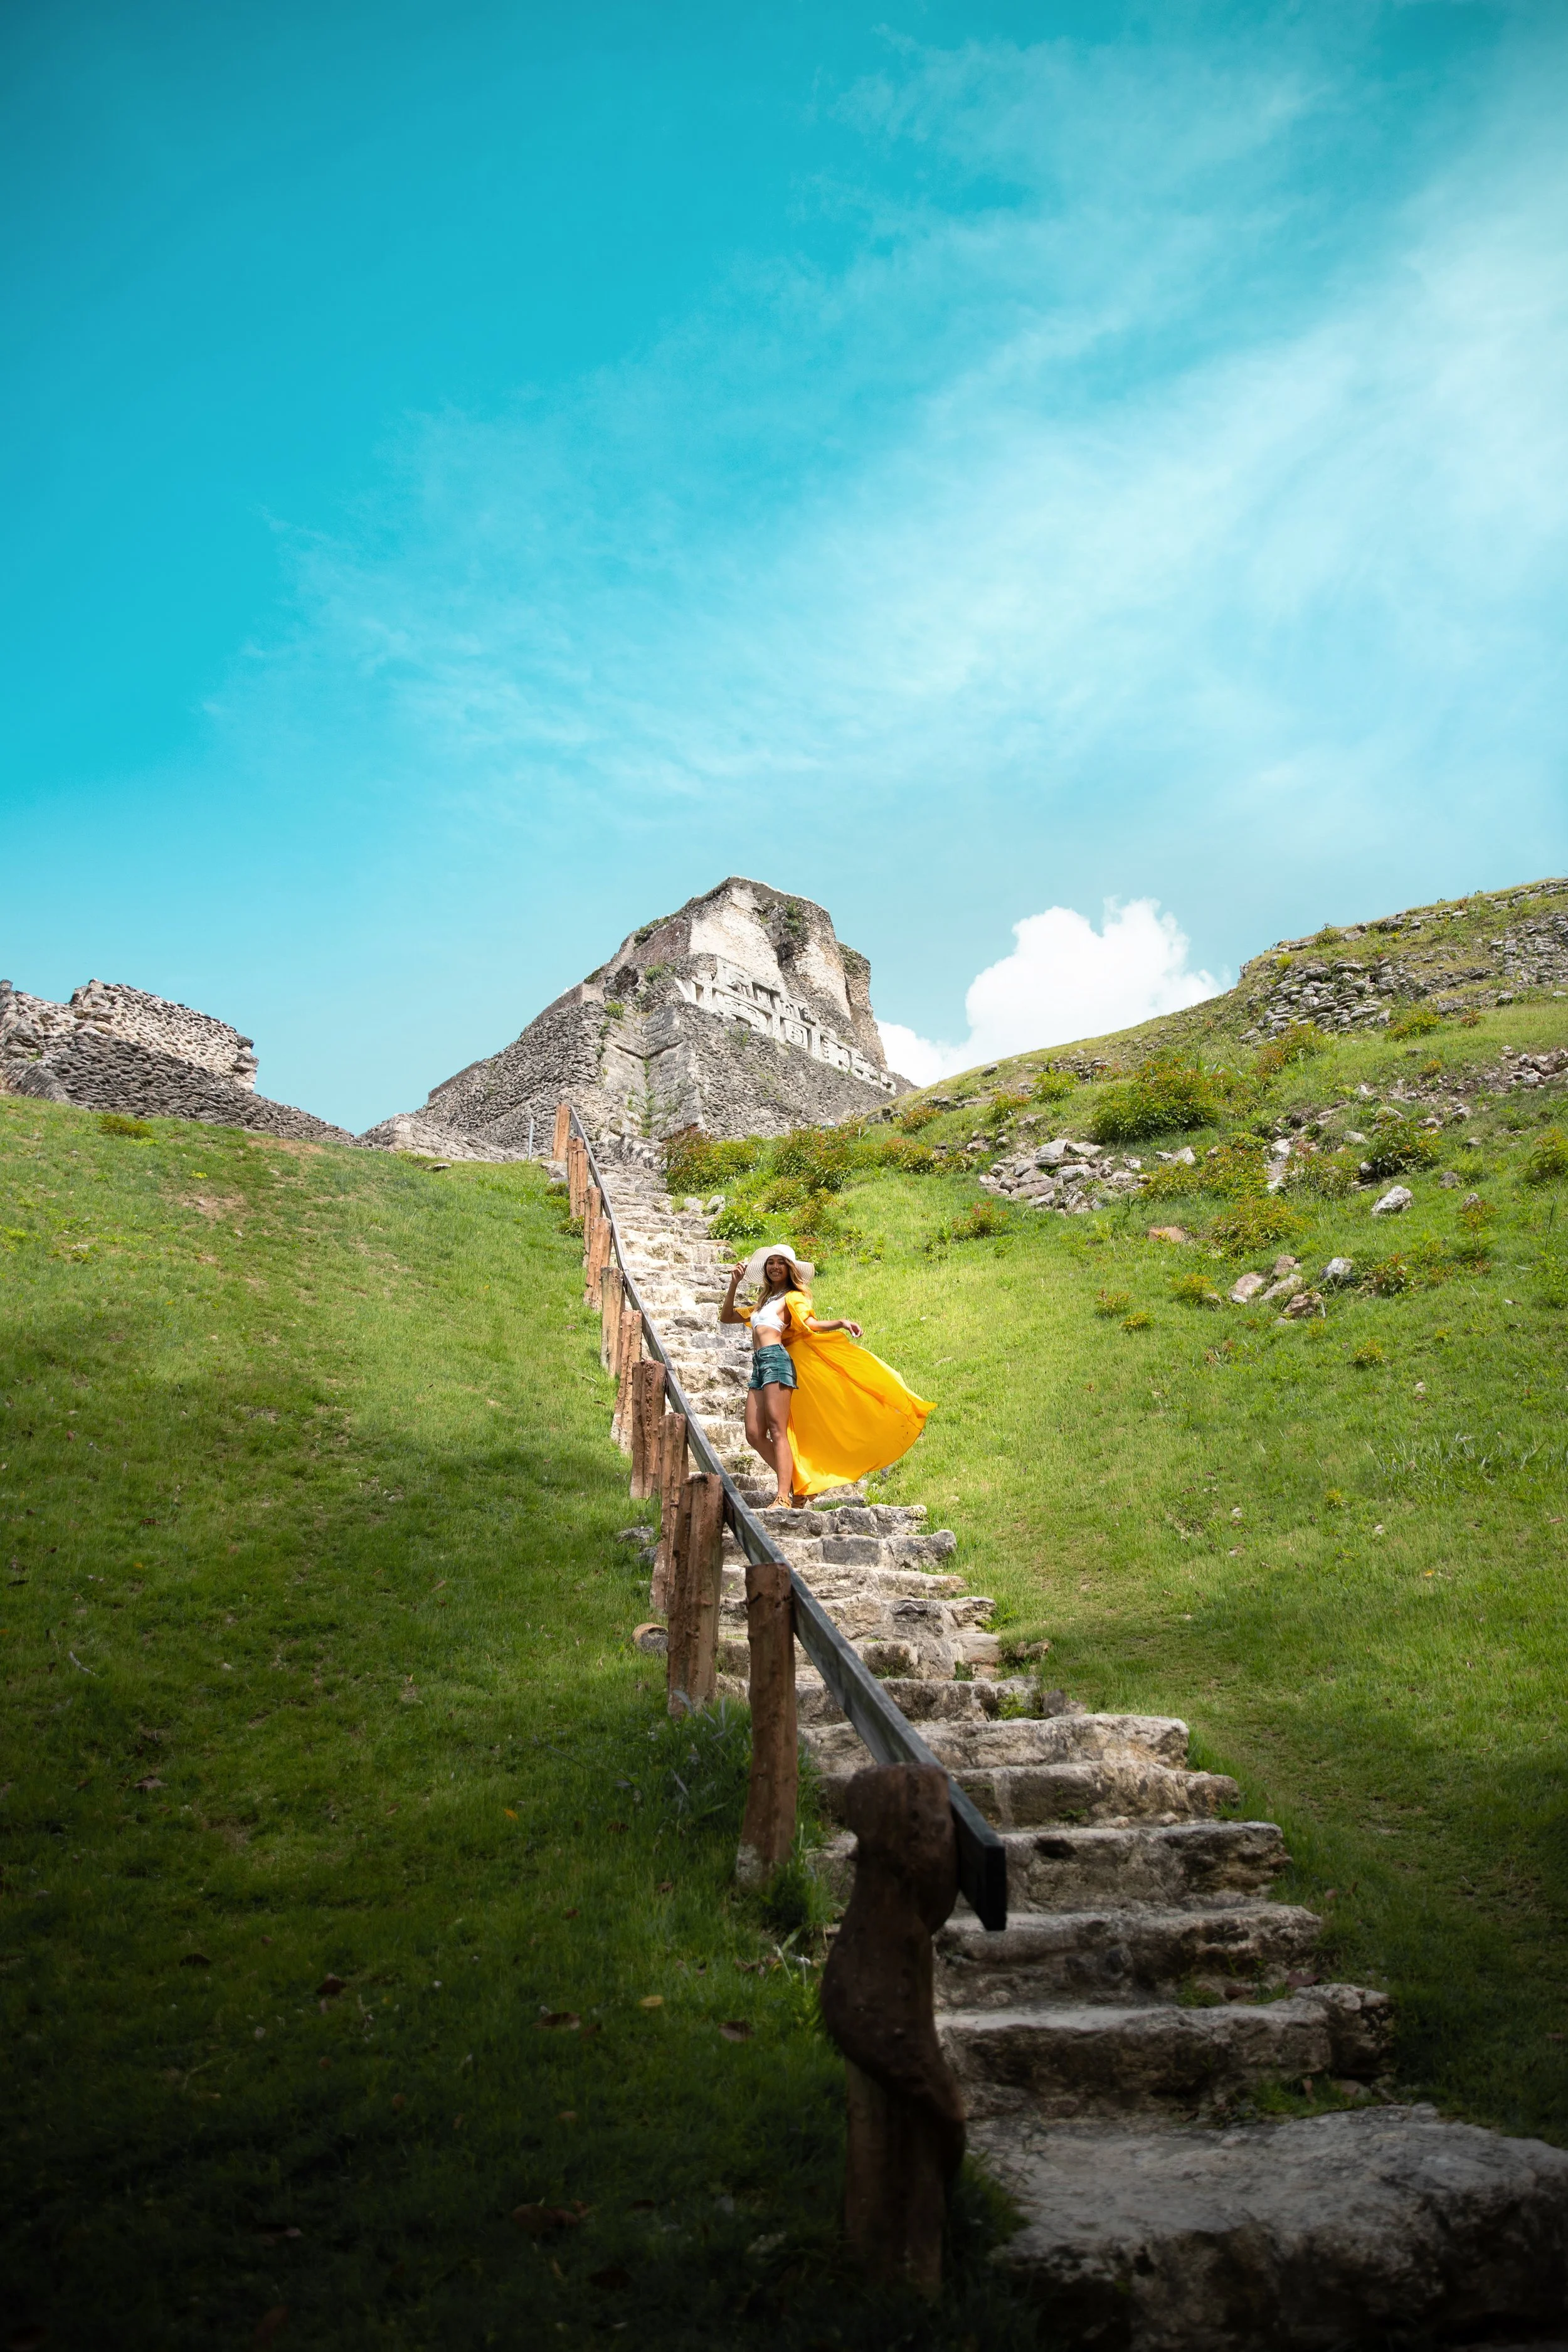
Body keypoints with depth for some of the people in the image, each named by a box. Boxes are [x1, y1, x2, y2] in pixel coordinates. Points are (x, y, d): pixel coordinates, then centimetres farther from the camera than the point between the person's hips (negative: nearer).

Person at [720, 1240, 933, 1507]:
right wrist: (735, 1284, 23)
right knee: (754, 1435, -2)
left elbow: (812, 1325, -7)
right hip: (759, 1365, 7)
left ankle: (783, 1497, -23)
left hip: (776, 1359, -7)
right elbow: (726, 1317, 33)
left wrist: (841, 1322, -26)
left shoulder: (792, 1298, 9)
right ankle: (797, 1484, 4)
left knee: (777, 1429, -16)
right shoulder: (763, 1303, 30)